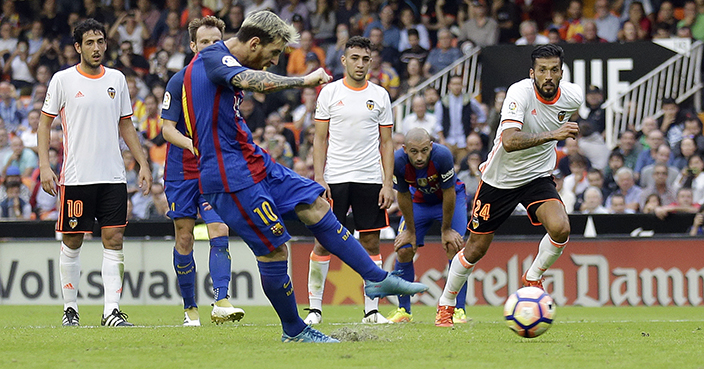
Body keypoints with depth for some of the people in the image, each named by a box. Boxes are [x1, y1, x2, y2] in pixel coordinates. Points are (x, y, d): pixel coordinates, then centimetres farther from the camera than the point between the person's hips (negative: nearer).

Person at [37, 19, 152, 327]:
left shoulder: (116, 79, 11)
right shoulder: (63, 80, 0)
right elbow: (44, 123, 3)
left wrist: (143, 164, 12)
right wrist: (44, 166, -7)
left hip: (113, 175, 3)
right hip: (76, 176, -3)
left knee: (114, 240, -5)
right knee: (72, 242, 2)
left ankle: (111, 311, -7)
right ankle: (70, 308, 15)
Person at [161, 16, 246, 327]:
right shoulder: (179, 81, -5)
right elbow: (168, 128, -7)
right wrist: (193, 145, -24)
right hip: (182, 170, -2)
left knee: (220, 233, -14)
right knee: (184, 239, 3)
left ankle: (221, 302, -21)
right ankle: (190, 308, 13)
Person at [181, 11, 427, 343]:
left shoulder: (221, 62, 16)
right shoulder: (212, 58, -15)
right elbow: (255, 81, -35)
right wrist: (304, 81, -26)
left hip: (255, 164, 10)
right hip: (231, 176, -10)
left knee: (315, 207, 4)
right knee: (274, 250, -5)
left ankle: (377, 279, 6)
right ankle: (293, 331, 10)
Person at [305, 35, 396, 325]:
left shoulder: (380, 96, 8)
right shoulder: (330, 92, 3)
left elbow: (386, 143, 9)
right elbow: (320, 140, 4)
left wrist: (388, 184, 1)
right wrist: (318, 179, -7)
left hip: (370, 180, 2)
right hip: (334, 179, -2)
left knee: (371, 242, 1)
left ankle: (371, 310, 6)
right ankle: (314, 307, 3)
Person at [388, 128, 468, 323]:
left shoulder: (442, 155, -38)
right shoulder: (398, 161, -31)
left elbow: (449, 193, -24)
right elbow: (403, 196, -14)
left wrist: (446, 230, -15)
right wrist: (410, 230, -6)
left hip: (451, 197, -2)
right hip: (419, 201, 3)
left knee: (454, 247, -19)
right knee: (404, 251, -7)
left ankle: (459, 310, -12)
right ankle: (404, 310, 7)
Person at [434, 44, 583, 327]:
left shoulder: (573, 96, -12)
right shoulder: (520, 93, -27)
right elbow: (510, 141, -41)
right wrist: (552, 134, -50)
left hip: (538, 176, 3)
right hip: (500, 178, -3)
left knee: (560, 229, -24)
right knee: (476, 249, 5)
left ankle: (533, 277, 5)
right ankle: (445, 306, 28)